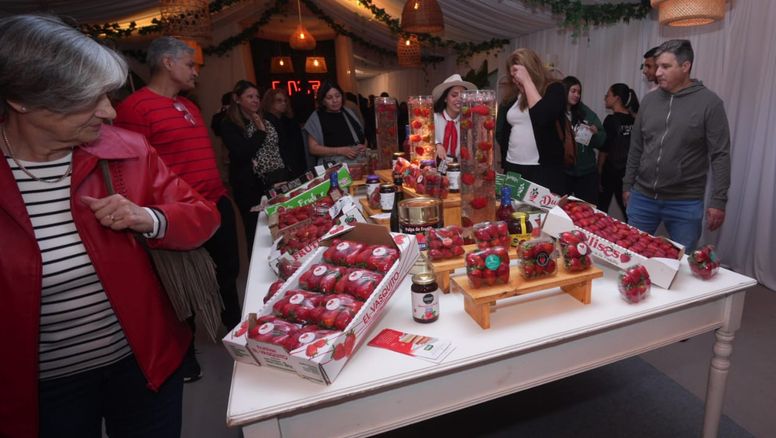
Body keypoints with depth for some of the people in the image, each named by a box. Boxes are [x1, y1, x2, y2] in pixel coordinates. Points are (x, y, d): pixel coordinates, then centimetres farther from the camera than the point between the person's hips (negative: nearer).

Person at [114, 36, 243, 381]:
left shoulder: (189, 106, 14)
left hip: (216, 205, 8)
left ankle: (234, 326, 43)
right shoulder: (135, 107, -12)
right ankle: (184, 353, 32)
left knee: (227, 271, 20)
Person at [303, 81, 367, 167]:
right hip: (334, 163, -4)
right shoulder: (316, 117, 6)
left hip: (360, 159, 4)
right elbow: (313, 148, -1)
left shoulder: (348, 112, 20)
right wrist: (340, 151, -12)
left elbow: (362, 137, 25)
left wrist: (364, 147, 0)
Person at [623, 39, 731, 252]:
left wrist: (718, 200, -11)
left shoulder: (709, 102, -5)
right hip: (642, 197, 3)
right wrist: (628, 185, 11)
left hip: (685, 203, -3)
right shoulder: (649, 100, 6)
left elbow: (720, 155, -7)